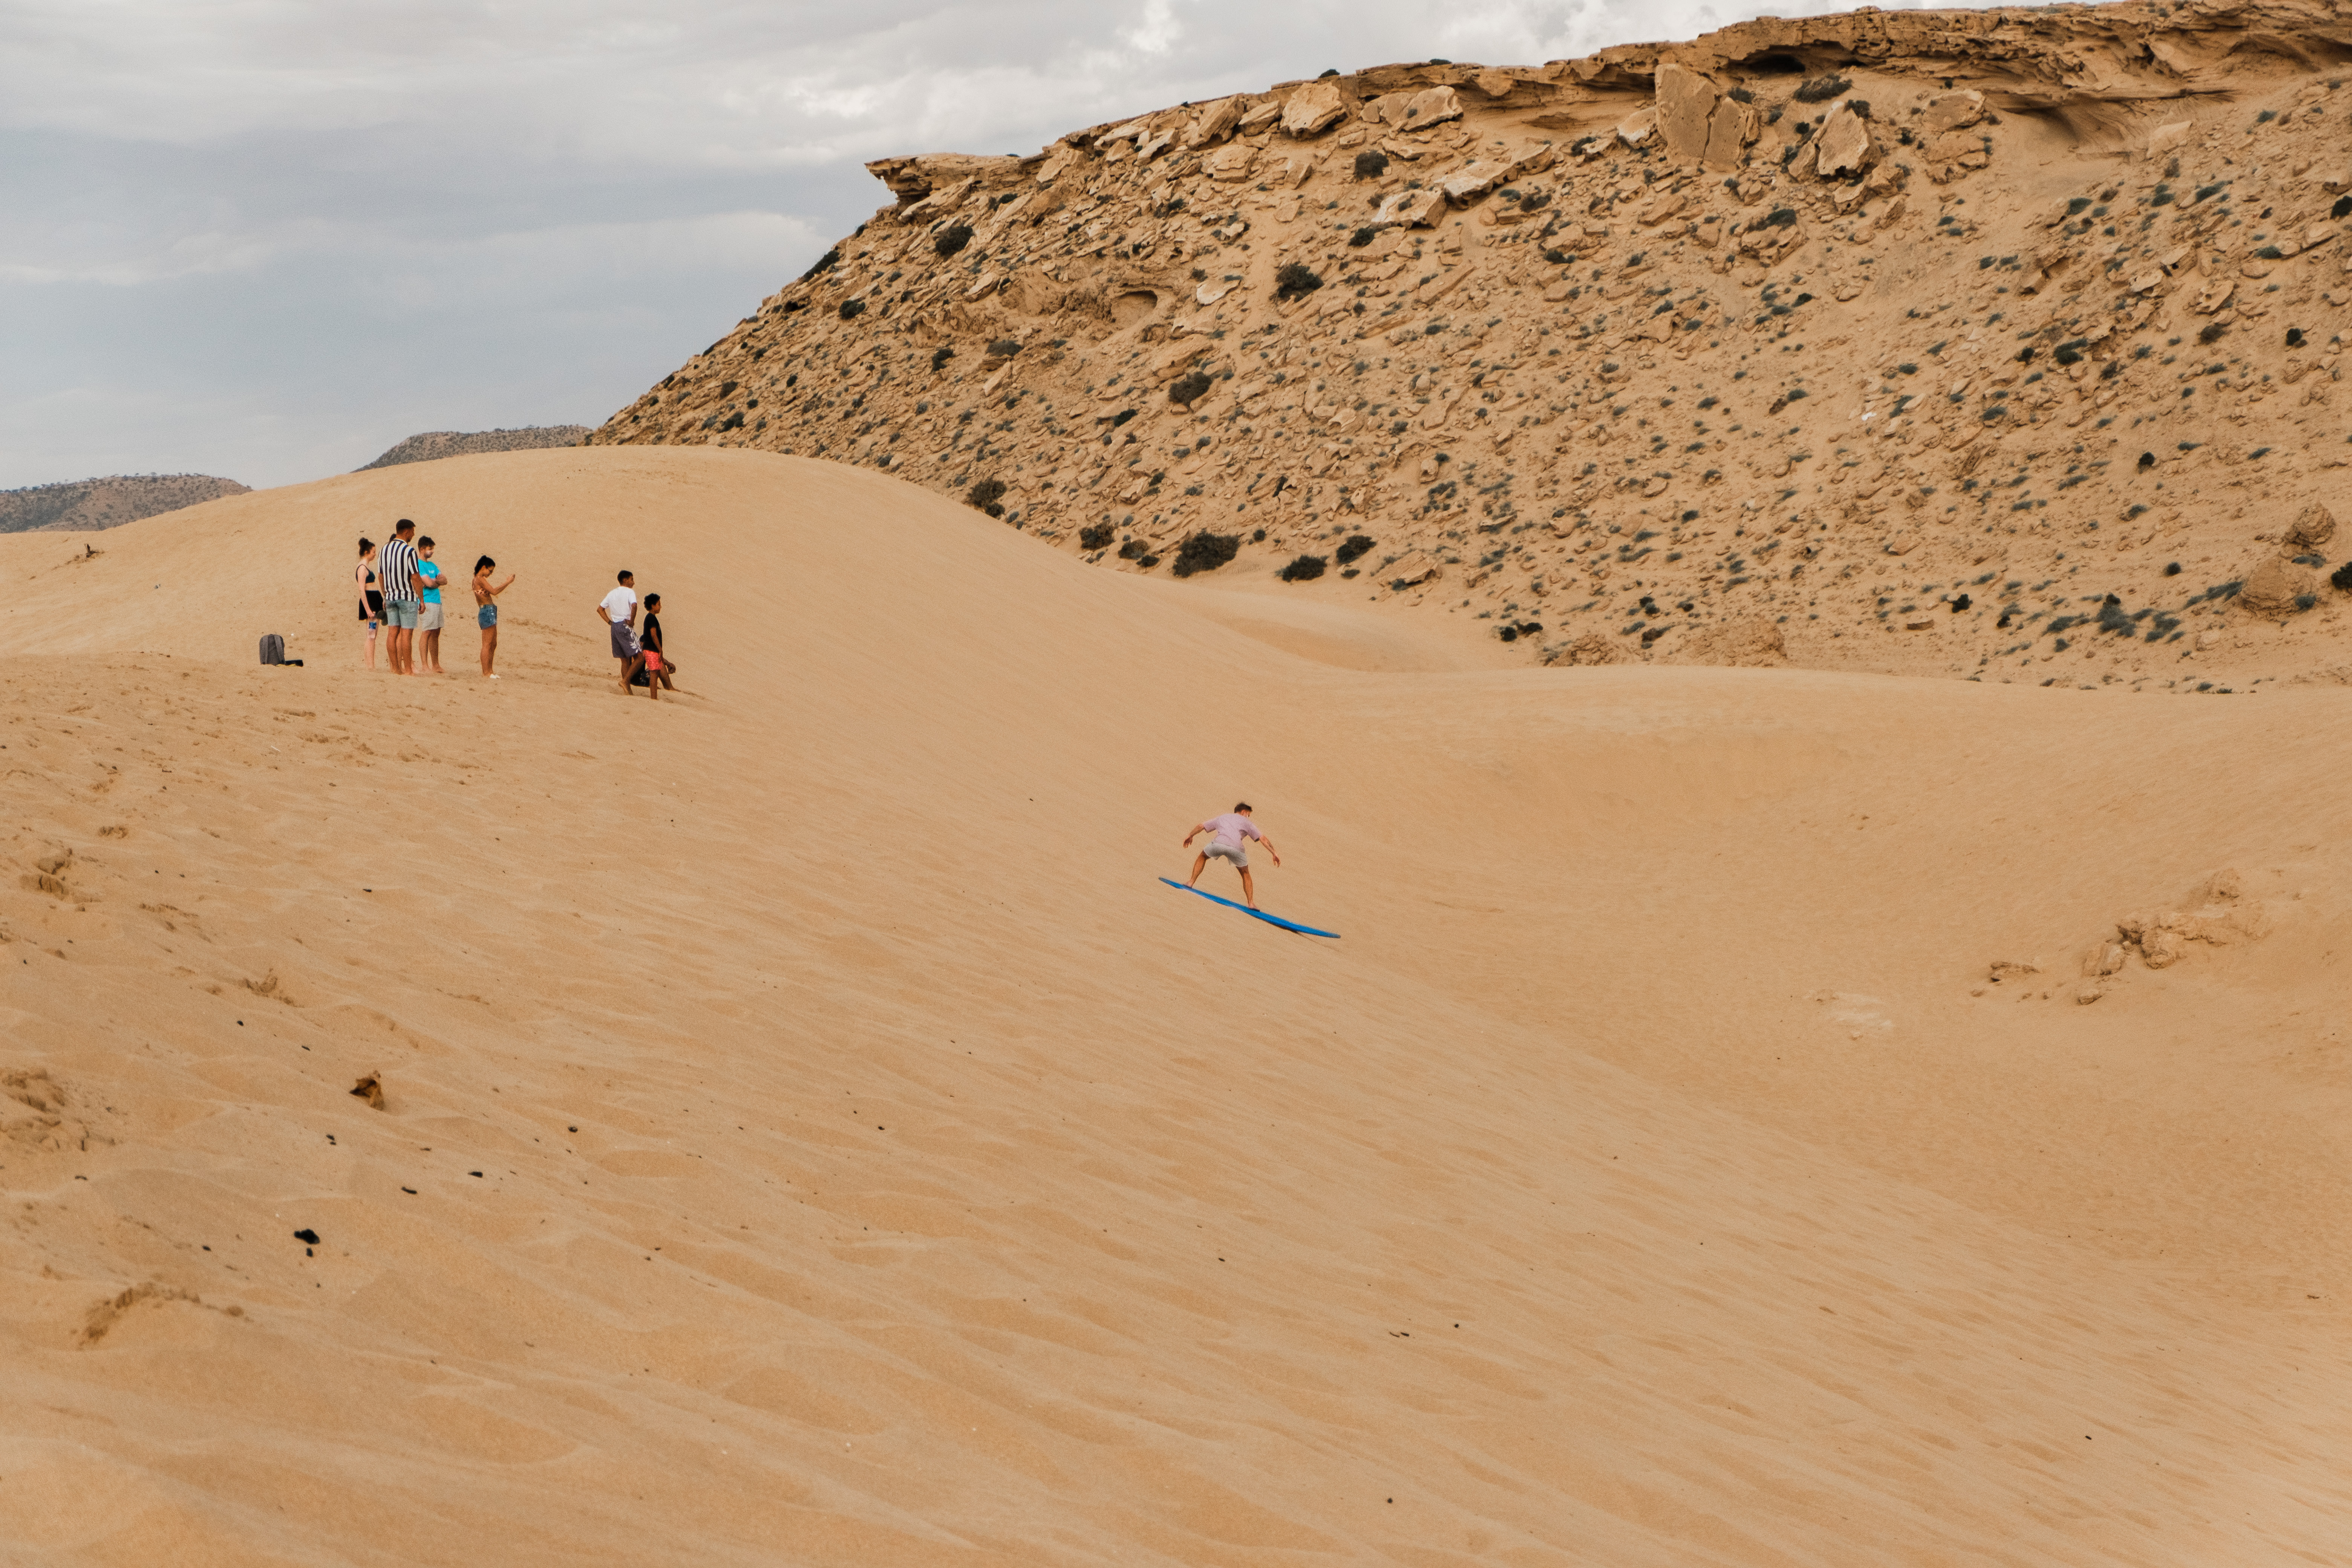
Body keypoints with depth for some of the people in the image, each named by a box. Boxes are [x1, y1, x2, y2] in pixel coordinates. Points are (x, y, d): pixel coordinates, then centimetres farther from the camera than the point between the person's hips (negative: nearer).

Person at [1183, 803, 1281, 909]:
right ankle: (1251, 903, 10)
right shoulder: (1246, 823, 28)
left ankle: (1191, 882, 26)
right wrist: (1274, 853, 19)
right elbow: (1262, 839, 18)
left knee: (1203, 856, 34)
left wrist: (1190, 836, 57)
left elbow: (1201, 826, 42)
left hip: (1218, 843, 1)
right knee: (1245, 874, 21)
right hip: (1236, 848, -1)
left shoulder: (1222, 818, 36)